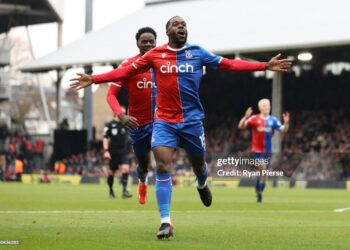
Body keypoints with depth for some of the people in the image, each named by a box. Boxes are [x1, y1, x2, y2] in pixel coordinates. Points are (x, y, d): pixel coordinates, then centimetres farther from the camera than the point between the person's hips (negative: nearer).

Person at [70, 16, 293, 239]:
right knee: (163, 168, -14)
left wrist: (265, 66, -4)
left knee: (199, 164, 16)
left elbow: (228, 64, 1)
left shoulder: (197, 53, 1)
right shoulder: (155, 55, -1)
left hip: (192, 120, 2)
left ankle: (202, 185, 54)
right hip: (164, 122, -1)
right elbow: (126, 71, 4)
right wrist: (94, 79, -3)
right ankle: (166, 222, -12)